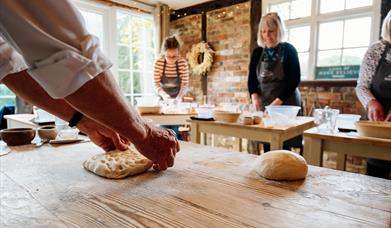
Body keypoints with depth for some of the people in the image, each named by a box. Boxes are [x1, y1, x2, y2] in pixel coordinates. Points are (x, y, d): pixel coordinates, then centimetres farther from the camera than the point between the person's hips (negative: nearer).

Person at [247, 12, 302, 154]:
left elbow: (294, 80, -9)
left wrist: (277, 102, -20)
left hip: (286, 104, -3)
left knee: (283, 148, -6)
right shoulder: (257, 53, 8)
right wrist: (255, 98, -13)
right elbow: (251, 80, 6)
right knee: (267, 149, 4)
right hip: (264, 105, 3)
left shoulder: (288, 50, -3)